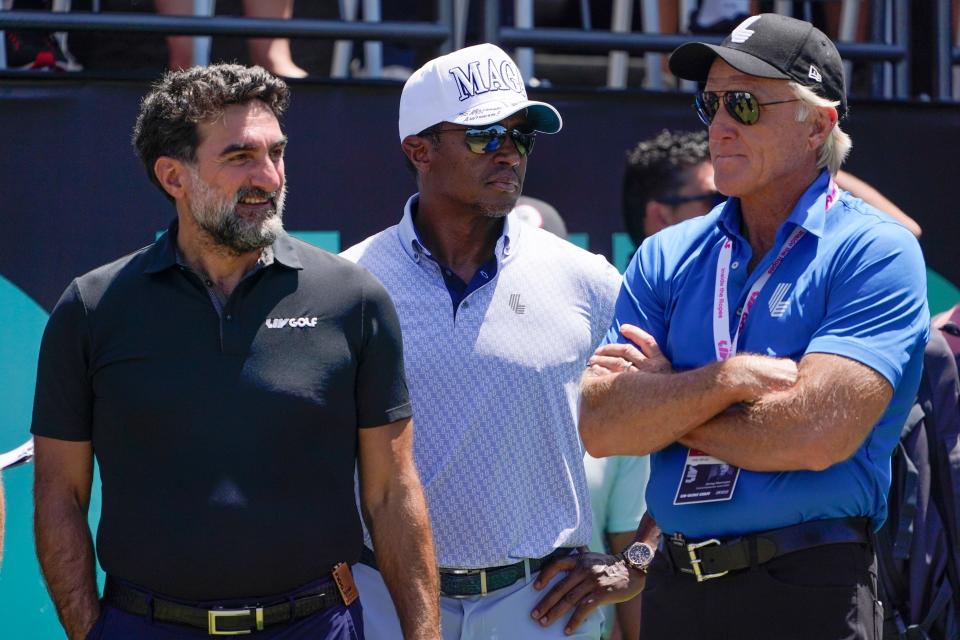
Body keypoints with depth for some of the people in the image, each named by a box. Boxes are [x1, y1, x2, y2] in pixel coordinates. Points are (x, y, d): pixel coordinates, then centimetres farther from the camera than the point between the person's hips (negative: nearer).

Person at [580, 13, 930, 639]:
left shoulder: (875, 252, -6)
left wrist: (665, 401, -5)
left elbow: (816, 434, -19)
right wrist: (730, 378, -15)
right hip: (673, 587, 5)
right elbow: (600, 426, -1)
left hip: (810, 589, -5)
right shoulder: (667, 258, 10)